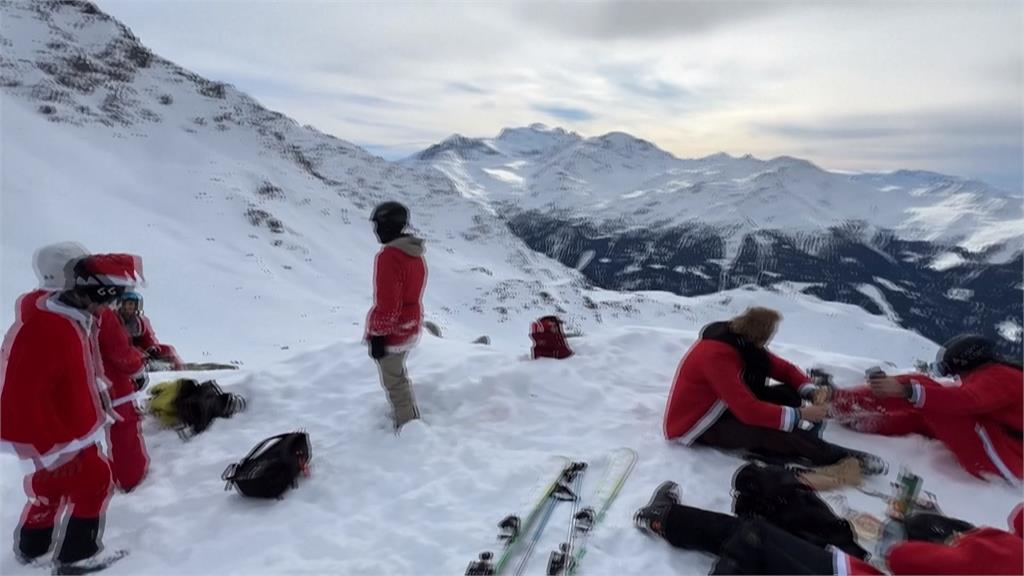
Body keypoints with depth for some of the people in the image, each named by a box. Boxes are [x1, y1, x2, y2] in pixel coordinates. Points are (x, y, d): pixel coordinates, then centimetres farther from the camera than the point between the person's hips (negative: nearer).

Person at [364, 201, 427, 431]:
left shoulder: (389, 256, -23)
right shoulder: (415, 254, 4)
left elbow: (386, 302, -24)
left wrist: (377, 335, -17)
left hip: (391, 332, -9)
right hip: (410, 327, 9)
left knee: (394, 382, 5)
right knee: (399, 374, 27)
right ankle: (404, 414, 42)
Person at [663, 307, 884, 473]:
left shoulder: (742, 342, -3)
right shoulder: (716, 355, -31)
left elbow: (783, 368, 5)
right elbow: (749, 410, -34)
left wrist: (813, 391, -13)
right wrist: (800, 414, -27)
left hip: (722, 408, 9)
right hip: (694, 425, -9)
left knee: (788, 395, -5)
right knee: (768, 430, -28)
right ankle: (838, 458, -12)